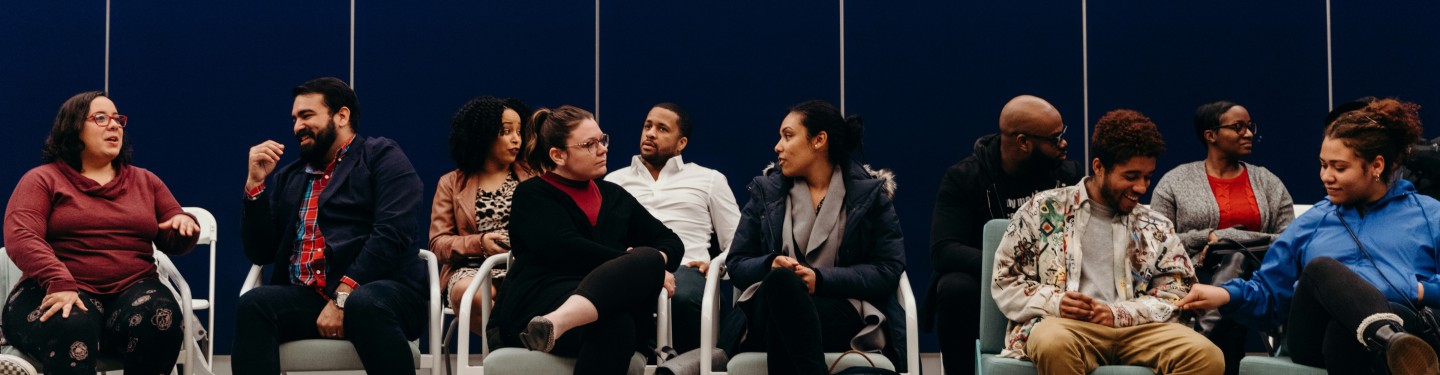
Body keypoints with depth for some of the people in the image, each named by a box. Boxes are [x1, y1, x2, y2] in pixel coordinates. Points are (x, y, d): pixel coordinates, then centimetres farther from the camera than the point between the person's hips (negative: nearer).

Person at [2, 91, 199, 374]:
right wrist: (59, 283, -26)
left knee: (160, 316, -35)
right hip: (62, 294, -3)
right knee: (71, 328, -40)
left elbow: (174, 243, 23)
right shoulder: (42, 180, 9)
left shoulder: (145, 181, 22)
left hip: (133, 291, 3)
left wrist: (184, 224, -5)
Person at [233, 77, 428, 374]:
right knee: (253, 305, -26)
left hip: (381, 291, -4)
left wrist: (343, 297, -17)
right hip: (307, 299, 5)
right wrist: (255, 182, 7)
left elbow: (391, 233, -9)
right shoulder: (289, 177, 23)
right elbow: (260, 253, 18)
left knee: (365, 306, -38)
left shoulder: (382, 156, 6)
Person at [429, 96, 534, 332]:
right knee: (466, 291, -37)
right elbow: (438, 242, 8)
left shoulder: (531, 176, 21)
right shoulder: (452, 184, 18)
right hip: (472, 270, 1)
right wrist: (479, 243, -10)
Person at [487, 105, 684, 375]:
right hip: (540, 302, -5)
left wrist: (653, 261, 1)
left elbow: (671, 241, 28)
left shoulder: (613, 195, 29)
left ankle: (556, 323, -55)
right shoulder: (532, 195, 11)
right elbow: (567, 249, -9)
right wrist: (643, 267, -10)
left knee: (649, 259, -34)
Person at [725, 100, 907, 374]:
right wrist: (771, 266, -12)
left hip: (843, 313, -2)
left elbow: (888, 271, 1)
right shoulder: (766, 189, 17)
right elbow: (736, 264, 13)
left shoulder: (871, 192, 10)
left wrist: (820, 279, -14)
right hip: (769, 307, 2)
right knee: (781, 279, -37)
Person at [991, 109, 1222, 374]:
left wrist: (1119, 313, -7)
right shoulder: (1044, 210, 12)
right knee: (1055, 344, -41)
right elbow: (1005, 281, 11)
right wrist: (1053, 302, -10)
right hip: (1063, 324, -3)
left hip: (1137, 329, 3)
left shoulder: (1156, 228, 20)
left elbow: (1178, 292, 12)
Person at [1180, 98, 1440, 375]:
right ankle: (1391, 339, -58)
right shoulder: (1313, 221, 28)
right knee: (1321, 267, -34)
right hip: (1314, 339, 1)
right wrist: (1226, 295, 0)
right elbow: (1269, 293, 21)